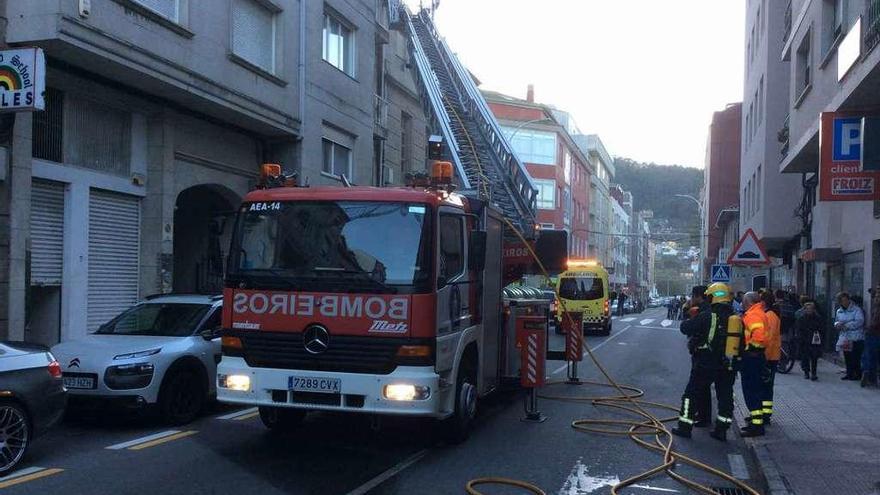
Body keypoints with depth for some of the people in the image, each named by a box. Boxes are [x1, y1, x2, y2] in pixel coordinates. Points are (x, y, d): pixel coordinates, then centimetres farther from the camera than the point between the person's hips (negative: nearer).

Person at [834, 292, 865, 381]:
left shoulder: (857, 310, -9)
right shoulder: (839, 311, 12)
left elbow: (859, 322, -20)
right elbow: (836, 321, 21)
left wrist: (845, 325, -20)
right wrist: (837, 324, -4)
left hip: (856, 339, -6)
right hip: (845, 338, 6)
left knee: (855, 357, -5)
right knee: (847, 357, 10)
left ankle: (858, 374, 3)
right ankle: (849, 373, 18)